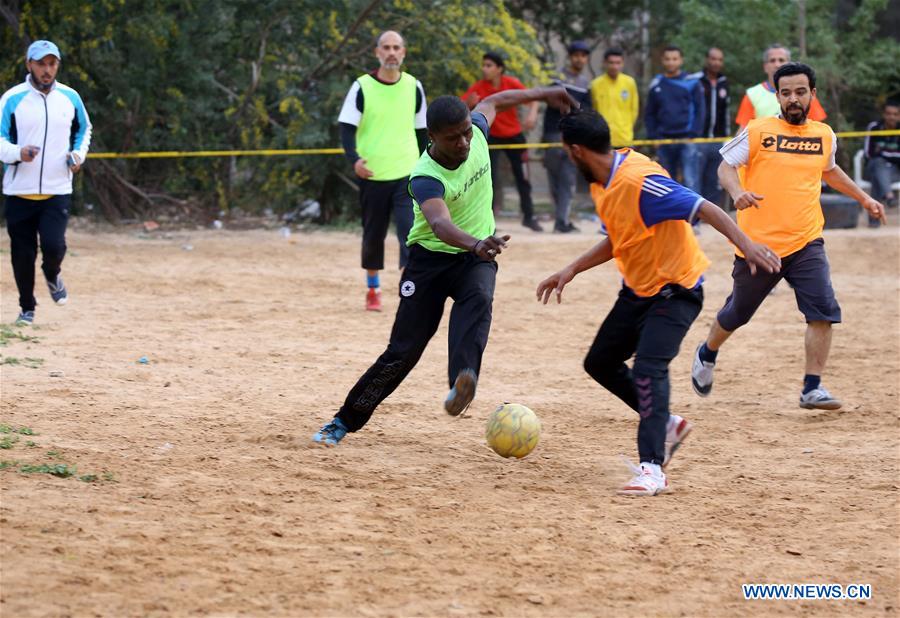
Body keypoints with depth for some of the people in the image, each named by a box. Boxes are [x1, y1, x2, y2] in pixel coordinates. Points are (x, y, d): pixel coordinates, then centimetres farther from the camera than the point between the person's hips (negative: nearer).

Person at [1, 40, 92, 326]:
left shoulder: (70, 97, 5)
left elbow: (84, 129, 21)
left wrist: (79, 154, 2)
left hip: (57, 191, 1)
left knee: (54, 246, -15)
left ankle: (52, 274, 20)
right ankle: (27, 307, 23)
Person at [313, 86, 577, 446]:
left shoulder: (475, 132, -11)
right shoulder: (426, 178, -28)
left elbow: (493, 102, 14)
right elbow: (440, 224, -49)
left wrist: (541, 94, 26)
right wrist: (476, 244, -68)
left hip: (475, 258, 3)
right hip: (432, 258, -3)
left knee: (478, 298, -33)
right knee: (404, 351, -6)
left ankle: (462, 382, -55)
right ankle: (345, 422, 11)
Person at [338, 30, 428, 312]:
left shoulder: (414, 87, 5)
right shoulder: (362, 87, -3)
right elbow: (347, 127, -5)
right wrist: (354, 159, -22)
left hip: (407, 173, 1)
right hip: (372, 174, -1)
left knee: (411, 231, -14)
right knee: (373, 235, 10)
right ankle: (373, 290, 26)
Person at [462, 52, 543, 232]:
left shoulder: (512, 83, -12)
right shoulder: (478, 88, -14)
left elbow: (532, 98, -10)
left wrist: (532, 114, -31)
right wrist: (469, 103, -42)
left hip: (514, 135, 1)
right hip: (492, 136, -1)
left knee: (522, 177, 8)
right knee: (491, 178, -12)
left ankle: (528, 217, 23)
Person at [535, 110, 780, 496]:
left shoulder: (638, 181, -27)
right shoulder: (601, 186, 4)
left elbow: (704, 208, -30)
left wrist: (744, 244, -41)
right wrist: (572, 271, 13)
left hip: (675, 290, -10)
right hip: (637, 288, 10)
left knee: (648, 369, -24)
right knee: (600, 363, 15)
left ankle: (652, 469, -24)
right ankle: (667, 425, 28)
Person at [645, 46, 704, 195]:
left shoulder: (691, 83, 1)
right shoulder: (656, 84, 10)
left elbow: (699, 110, 1)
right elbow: (650, 114, 13)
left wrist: (694, 134, -9)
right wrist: (652, 136, 2)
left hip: (687, 139, -4)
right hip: (664, 140, 4)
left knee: (690, 179, -12)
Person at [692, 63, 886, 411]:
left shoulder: (824, 136, 8)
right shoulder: (758, 131, -5)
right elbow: (726, 166, -3)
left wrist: (863, 198, 30)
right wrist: (737, 191, -24)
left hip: (806, 243, 2)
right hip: (757, 244, -2)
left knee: (823, 312, -15)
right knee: (738, 313, 14)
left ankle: (812, 389, -8)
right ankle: (707, 355, 43)